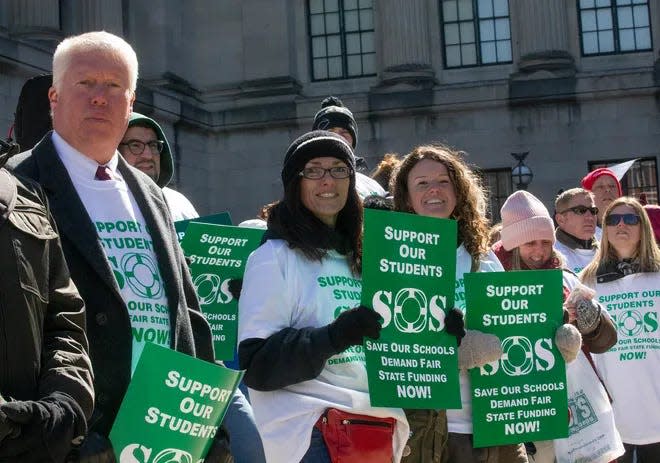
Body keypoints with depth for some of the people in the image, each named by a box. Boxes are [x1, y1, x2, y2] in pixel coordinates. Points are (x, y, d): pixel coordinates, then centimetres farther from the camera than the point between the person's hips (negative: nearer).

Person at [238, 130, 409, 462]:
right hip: (312, 436, -6)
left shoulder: (359, 259, 14)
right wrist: (333, 336, -23)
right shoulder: (274, 258, -5)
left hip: (380, 433, 6)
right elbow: (256, 365, -12)